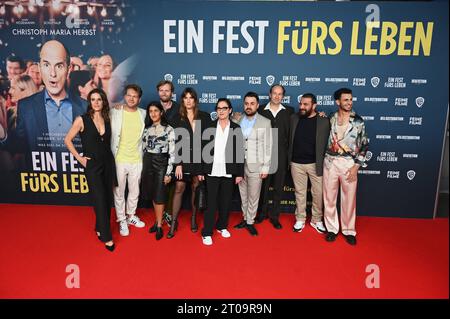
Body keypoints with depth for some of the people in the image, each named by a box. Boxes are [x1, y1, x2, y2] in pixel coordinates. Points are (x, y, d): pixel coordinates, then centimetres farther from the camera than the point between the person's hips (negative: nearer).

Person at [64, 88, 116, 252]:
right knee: (100, 200, -1)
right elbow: (67, 140, -2)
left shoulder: (107, 119, 3)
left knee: (108, 198, 11)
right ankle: (106, 237, 11)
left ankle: (100, 228, 32)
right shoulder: (82, 120, -8)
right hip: (92, 165, -4)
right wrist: (79, 158, -5)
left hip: (108, 163, 4)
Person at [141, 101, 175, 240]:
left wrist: (169, 172, -12)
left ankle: (159, 226, 12)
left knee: (159, 196, -1)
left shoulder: (169, 129, -7)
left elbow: (172, 152, -9)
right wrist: (142, 167, 9)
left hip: (161, 163, -5)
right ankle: (158, 221, 25)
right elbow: (144, 149, 13)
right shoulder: (146, 129, 8)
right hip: (148, 163, 5)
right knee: (152, 195, 11)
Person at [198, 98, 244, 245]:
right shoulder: (209, 127, 1)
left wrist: (240, 173, 0)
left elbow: (240, 152, 2)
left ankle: (222, 226, 32)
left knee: (226, 202, 12)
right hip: (212, 171, -1)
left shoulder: (236, 128, 3)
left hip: (229, 172, 1)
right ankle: (207, 232, 13)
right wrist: (200, 170, -2)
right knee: (211, 203, 2)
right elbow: (203, 149, 1)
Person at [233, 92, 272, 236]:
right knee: (243, 195, 14)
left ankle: (250, 222, 21)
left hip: (255, 166, -2)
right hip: (239, 165, 3)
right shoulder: (237, 121, 4)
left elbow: (268, 146, -3)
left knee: (253, 196, 6)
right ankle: (245, 218, 30)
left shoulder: (265, 122, -3)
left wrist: (266, 167, -6)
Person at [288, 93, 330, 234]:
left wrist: (324, 163, -7)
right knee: (299, 193, 12)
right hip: (296, 163, 2)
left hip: (316, 164, -2)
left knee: (318, 193, 8)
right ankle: (300, 219, 26)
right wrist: (289, 159, 5)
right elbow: (289, 139, 9)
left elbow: (327, 143, -4)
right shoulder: (294, 118, 2)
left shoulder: (324, 121, -6)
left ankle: (316, 220, 26)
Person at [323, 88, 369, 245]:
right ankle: (332, 228, 23)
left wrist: (356, 166, -8)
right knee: (329, 198, 8)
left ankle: (349, 230, 24)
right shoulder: (330, 119, 4)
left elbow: (364, 145, -1)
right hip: (330, 162, 2)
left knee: (349, 199, 7)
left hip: (349, 163, -1)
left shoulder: (358, 121, -1)